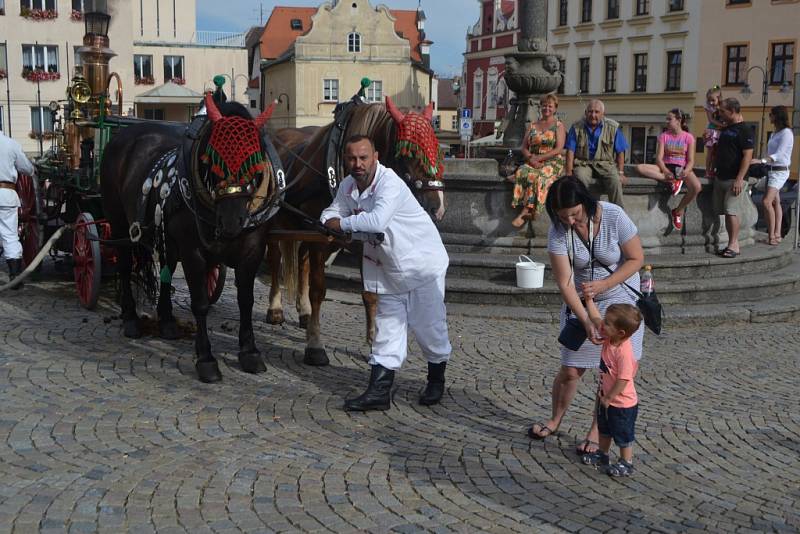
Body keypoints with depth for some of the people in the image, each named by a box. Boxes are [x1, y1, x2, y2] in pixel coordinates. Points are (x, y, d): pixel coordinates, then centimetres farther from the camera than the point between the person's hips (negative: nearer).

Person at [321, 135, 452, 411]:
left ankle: (436, 379, 24)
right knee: (387, 327, 6)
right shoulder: (347, 186, 0)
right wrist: (330, 222, -17)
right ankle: (379, 391, 6)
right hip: (388, 266, 7)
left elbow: (378, 221, -40)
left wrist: (342, 223, -25)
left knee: (427, 324, 0)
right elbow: (331, 213, 9)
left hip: (422, 262, -7)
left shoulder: (390, 183, -26)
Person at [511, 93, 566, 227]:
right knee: (522, 172, -30)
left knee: (536, 176, -35)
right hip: (533, 162, 4)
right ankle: (528, 211, -35)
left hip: (553, 162, -4)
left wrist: (539, 158, -14)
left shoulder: (559, 126, 6)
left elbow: (559, 149, -7)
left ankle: (525, 212, -33)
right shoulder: (533, 126, 18)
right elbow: (524, 148, 14)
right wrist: (530, 158, -8)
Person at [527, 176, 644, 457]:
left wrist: (603, 285, -23)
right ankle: (555, 420, 30)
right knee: (570, 370, 4)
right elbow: (565, 283, -20)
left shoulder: (614, 217, -22)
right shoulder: (558, 231, -18)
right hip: (580, 303, 1)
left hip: (620, 300, -1)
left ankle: (597, 431, 18)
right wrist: (586, 321, -30)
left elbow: (636, 259, -12)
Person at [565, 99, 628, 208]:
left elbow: (620, 152, 5)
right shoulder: (577, 127, 3)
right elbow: (570, 151, -2)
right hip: (583, 163, 0)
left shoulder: (613, 127, 4)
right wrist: (569, 171, -12)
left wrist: (620, 172, -4)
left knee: (615, 180, -31)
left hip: (605, 163, 0)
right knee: (581, 178, -35)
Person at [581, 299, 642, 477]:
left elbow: (623, 380, -32)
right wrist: (589, 299, 3)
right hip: (607, 398, 9)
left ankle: (626, 464, 27)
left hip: (622, 404, -9)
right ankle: (602, 455, 44)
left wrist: (608, 399, -21)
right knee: (604, 429, 26)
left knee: (623, 435, 10)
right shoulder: (610, 338, -10)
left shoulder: (624, 352, -34)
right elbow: (595, 319, 5)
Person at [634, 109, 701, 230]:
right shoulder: (664, 136, 5)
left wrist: (686, 171, -27)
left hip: (682, 168, -1)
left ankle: (679, 211, -8)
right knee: (640, 168, -26)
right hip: (666, 167, 2)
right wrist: (665, 171, -24)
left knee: (696, 187, -34)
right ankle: (672, 181, -27)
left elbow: (691, 161, -4)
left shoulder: (688, 137, 1)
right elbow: (659, 158, -4)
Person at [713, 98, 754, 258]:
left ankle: (734, 245, -8)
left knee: (732, 211, -12)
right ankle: (732, 244, 12)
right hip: (721, 177, 8)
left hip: (734, 179, -8)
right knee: (726, 212, 7)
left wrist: (739, 179, -21)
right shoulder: (725, 129, 16)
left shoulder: (744, 130, -9)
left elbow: (748, 156, -16)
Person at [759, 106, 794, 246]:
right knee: (775, 202, 9)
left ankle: (772, 236, -16)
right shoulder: (776, 133, 14)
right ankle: (777, 234, 11)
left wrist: (761, 161, -32)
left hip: (780, 171, -9)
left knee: (767, 201, -18)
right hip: (772, 170, 9)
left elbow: (778, 155, -21)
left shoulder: (786, 133, -13)